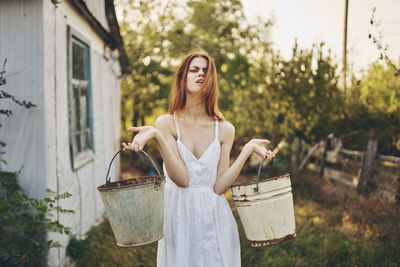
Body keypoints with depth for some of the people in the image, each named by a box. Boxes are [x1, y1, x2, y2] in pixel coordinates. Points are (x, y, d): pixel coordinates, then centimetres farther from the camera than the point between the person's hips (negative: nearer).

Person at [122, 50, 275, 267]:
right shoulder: (166, 123, -3)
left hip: (214, 218, 2)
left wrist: (247, 150, -9)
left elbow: (219, 186, -5)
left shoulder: (224, 129, 2)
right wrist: (156, 136, -25)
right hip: (178, 217, -2)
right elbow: (182, 179, -15)